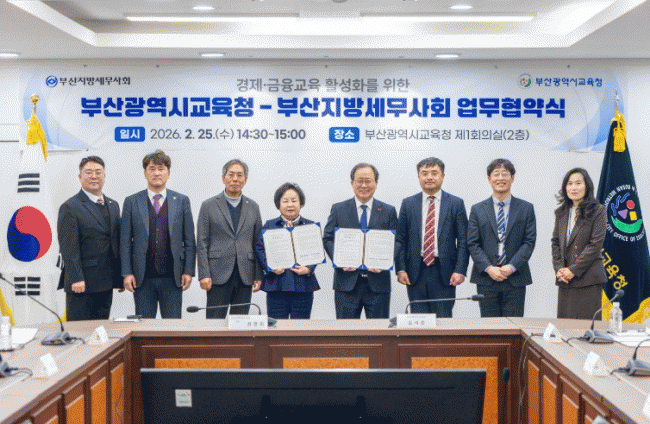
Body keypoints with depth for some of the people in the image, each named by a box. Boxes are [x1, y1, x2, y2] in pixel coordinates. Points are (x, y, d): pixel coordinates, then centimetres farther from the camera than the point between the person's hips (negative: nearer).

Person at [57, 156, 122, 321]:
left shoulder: (113, 206, 15)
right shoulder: (70, 207, -6)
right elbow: (68, 247, -12)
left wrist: (121, 276, 12)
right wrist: (76, 279, -18)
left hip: (106, 283, 6)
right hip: (82, 283, -6)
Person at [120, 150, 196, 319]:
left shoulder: (182, 201, 7)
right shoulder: (132, 202, 6)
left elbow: (189, 241, 6)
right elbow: (125, 242, 5)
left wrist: (188, 271, 0)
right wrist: (127, 273, -2)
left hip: (172, 277, 0)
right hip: (142, 278, 0)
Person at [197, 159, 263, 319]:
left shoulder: (253, 207, 12)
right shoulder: (209, 206, 4)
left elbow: (258, 244, 12)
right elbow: (202, 243, 0)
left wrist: (259, 275, 5)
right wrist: (204, 274, -8)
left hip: (245, 275, 3)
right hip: (218, 274, -3)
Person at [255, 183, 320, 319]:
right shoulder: (269, 225, 9)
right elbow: (260, 249, 3)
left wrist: (308, 269, -12)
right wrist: (271, 267, -13)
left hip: (303, 286, 1)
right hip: (276, 286, 0)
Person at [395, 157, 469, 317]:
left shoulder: (456, 203, 5)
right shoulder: (408, 204, 9)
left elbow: (463, 241, 2)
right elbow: (400, 240, 7)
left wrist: (460, 270, -7)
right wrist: (400, 269, -2)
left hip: (444, 274, -1)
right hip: (415, 272, 1)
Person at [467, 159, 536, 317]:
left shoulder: (526, 208, 7)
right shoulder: (477, 210, 8)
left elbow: (529, 242, 1)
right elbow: (472, 243, 2)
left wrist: (511, 267, -11)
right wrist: (488, 268, -11)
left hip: (515, 279, 0)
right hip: (486, 280, 0)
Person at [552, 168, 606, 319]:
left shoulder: (598, 211, -3)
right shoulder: (561, 213, 14)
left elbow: (596, 244, -9)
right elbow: (555, 242, 14)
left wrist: (573, 270, -12)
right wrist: (559, 268, -2)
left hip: (588, 279, -5)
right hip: (564, 279, 5)